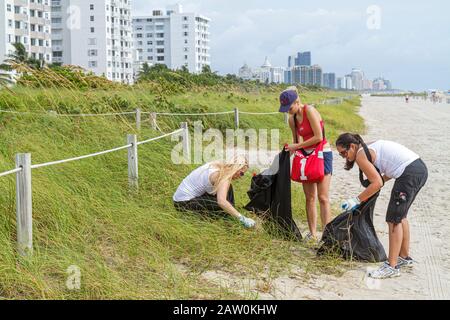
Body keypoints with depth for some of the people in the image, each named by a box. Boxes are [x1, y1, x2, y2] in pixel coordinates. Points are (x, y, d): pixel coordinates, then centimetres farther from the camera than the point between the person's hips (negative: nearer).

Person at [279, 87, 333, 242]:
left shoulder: (310, 111, -15)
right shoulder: (292, 119, 7)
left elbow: (319, 137, -18)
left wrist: (297, 146, -14)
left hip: (322, 154, -7)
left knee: (323, 197, -9)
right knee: (309, 198, 5)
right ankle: (312, 233, 10)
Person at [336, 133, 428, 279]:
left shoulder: (361, 155, -8)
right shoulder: (371, 147, 19)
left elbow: (377, 183, -14)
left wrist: (356, 200, -9)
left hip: (410, 174, -10)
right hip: (420, 168, 10)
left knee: (394, 219, -3)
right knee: (400, 216, 22)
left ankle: (392, 266, 1)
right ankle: (404, 257, 36)